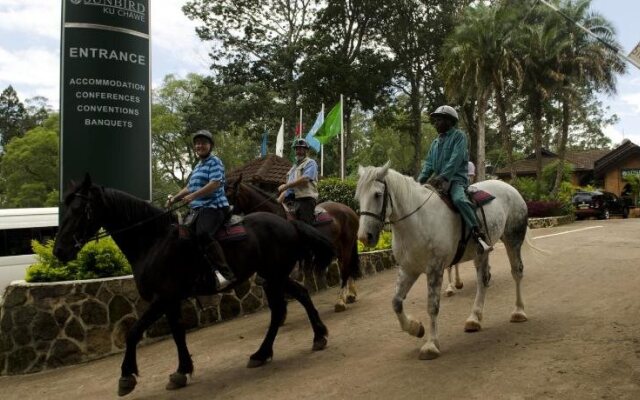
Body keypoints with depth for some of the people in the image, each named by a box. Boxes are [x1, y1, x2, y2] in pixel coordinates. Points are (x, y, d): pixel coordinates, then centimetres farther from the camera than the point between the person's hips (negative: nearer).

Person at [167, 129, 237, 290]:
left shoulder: (214, 162, -2)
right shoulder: (198, 166, 25)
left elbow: (215, 184, -17)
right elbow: (190, 187, 31)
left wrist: (193, 196, -21)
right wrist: (174, 198, 18)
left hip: (213, 206, -10)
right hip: (197, 209, 10)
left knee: (203, 233, -34)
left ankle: (225, 273, -37)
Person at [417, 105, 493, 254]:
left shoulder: (459, 135, -1)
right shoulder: (436, 142, 19)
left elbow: (456, 159, -15)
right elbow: (428, 164, 14)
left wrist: (442, 177, -26)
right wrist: (420, 180, -3)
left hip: (456, 178, -8)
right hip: (438, 179, 8)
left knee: (459, 199, -35)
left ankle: (479, 237, -40)